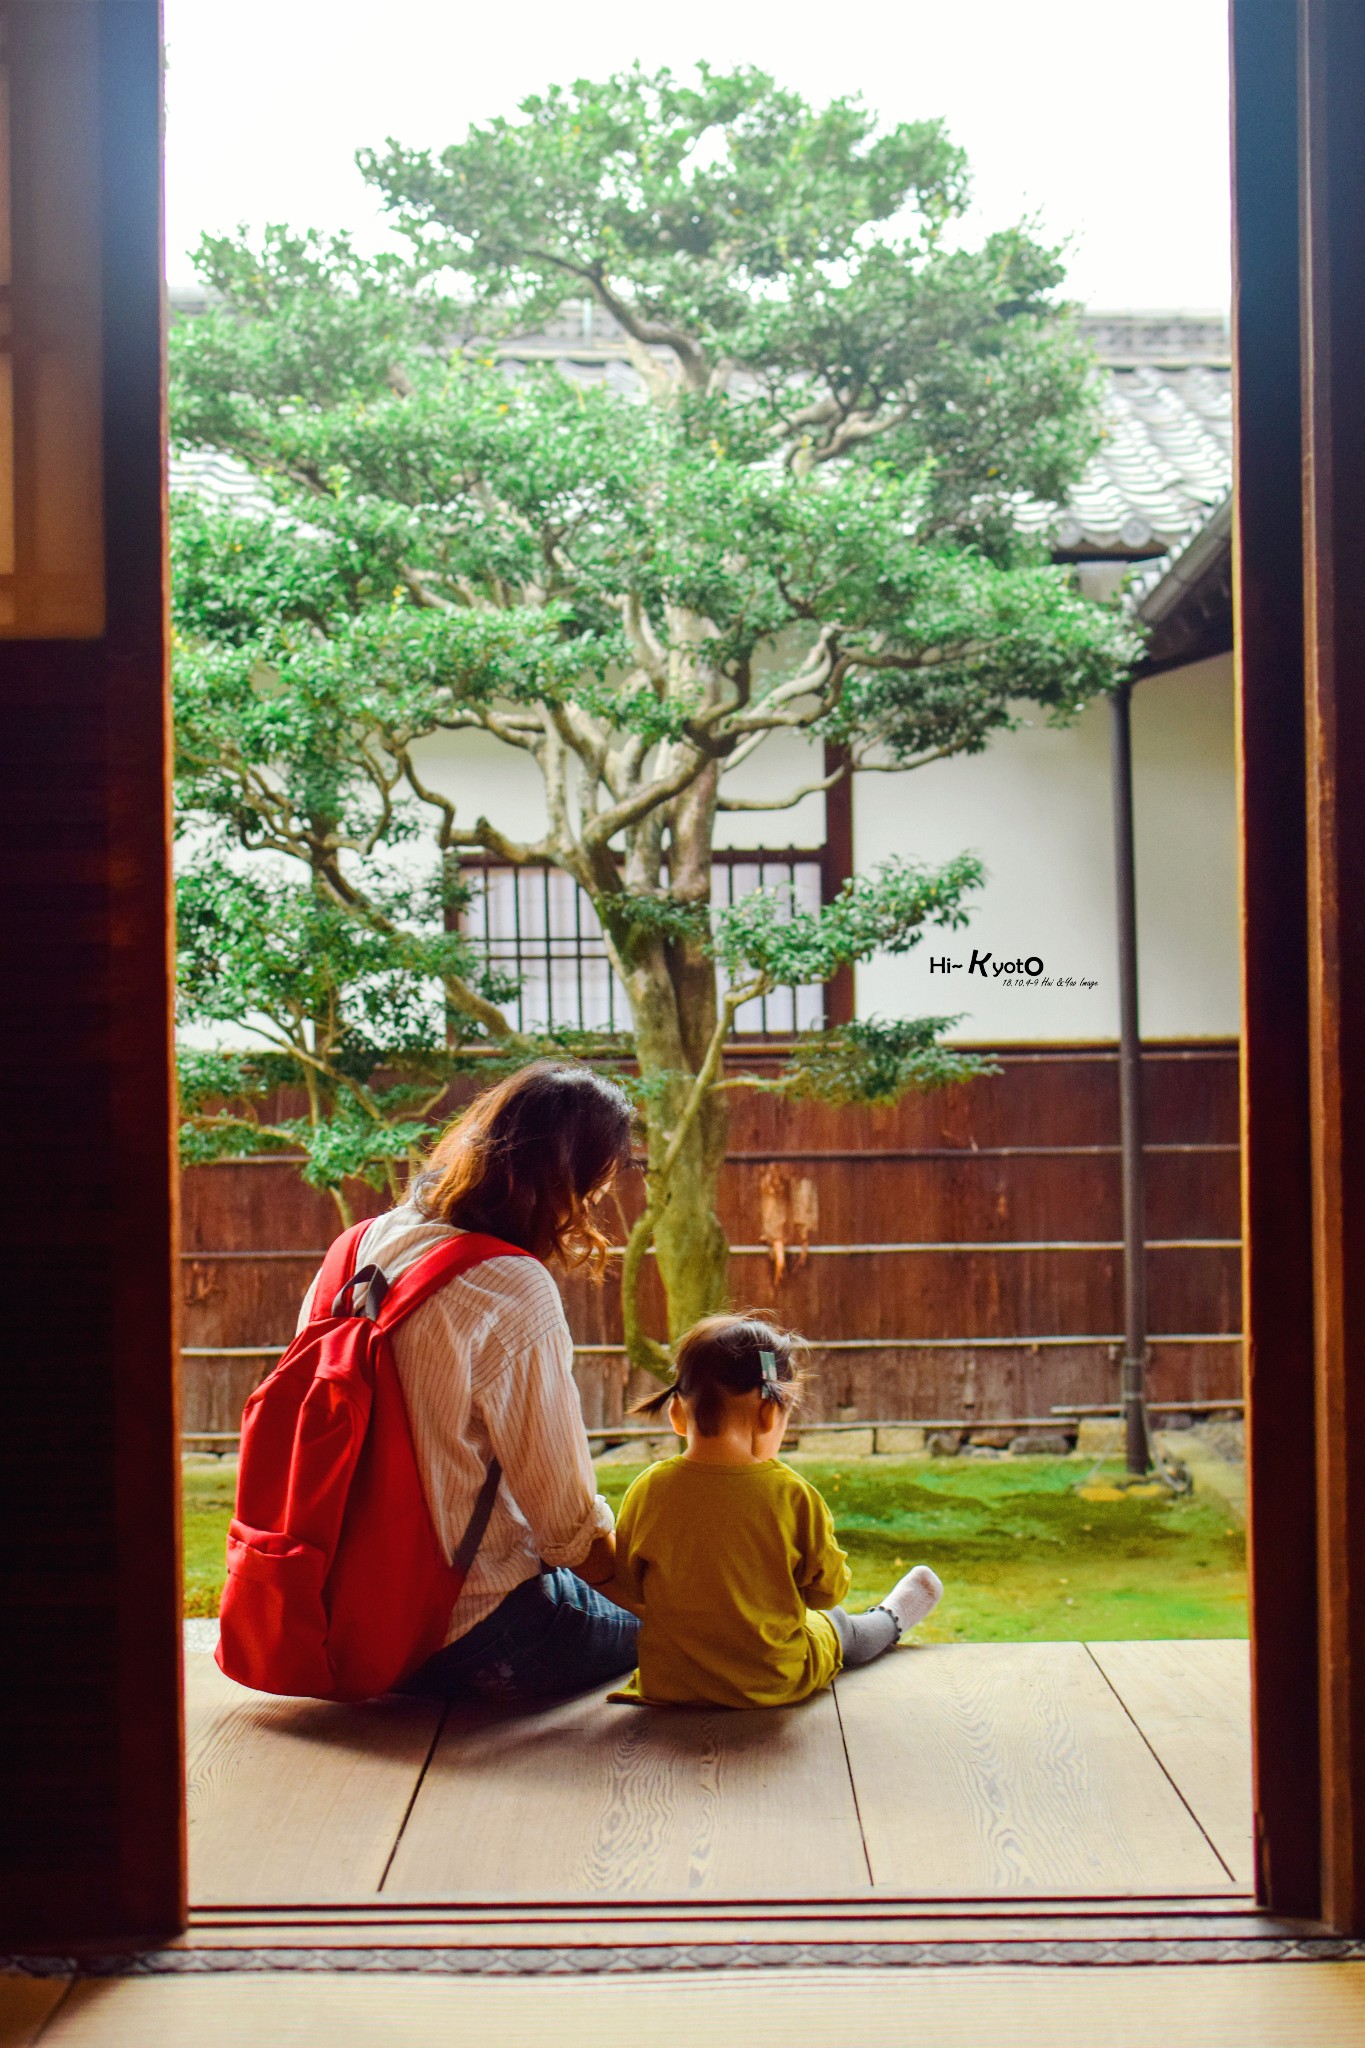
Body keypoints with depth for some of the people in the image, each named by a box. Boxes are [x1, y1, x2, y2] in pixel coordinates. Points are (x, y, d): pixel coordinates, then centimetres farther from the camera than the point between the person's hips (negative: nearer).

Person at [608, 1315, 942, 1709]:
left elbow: (628, 1590, -2)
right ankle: (890, 1621, 64)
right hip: (775, 1683, -2)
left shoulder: (648, 1491, -16)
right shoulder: (792, 1495, -21)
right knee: (832, 1624, 32)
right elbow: (826, 1590, -8)